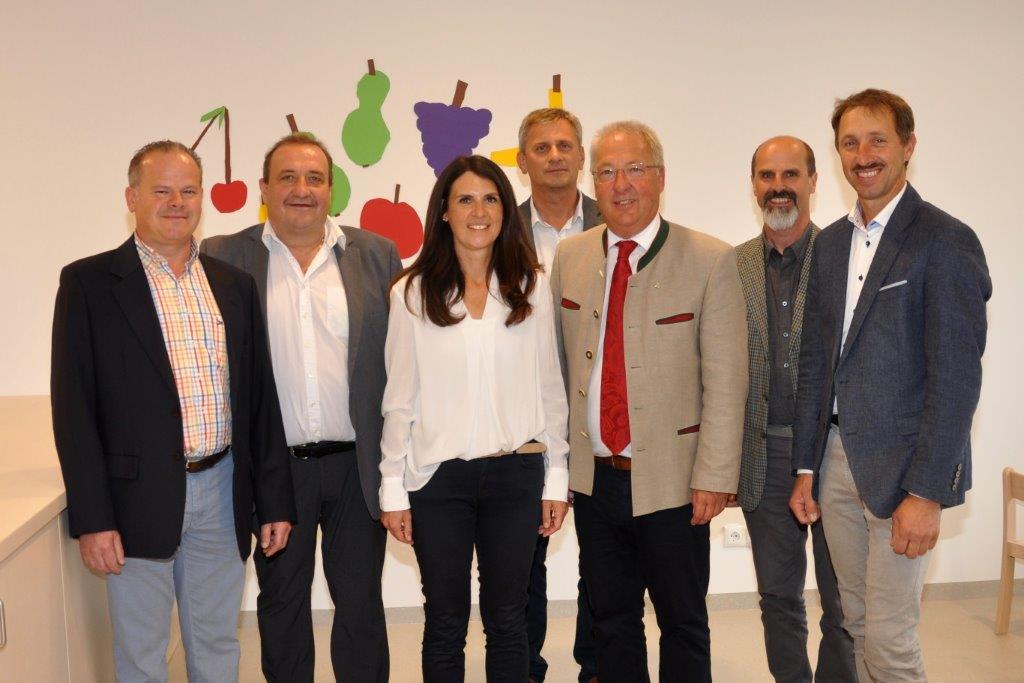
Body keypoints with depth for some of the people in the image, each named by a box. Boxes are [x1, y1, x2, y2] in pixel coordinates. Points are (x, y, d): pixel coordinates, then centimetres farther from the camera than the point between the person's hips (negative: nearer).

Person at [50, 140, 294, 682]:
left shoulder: (234, 285, 8)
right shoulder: (89, 282, -3)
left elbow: (260, 398, 9)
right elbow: (73, 406, -6)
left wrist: (274, 501, 7)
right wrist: (91, 518, -11)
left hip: (222, 495, 4)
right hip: (139, 500, -3)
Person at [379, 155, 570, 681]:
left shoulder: (532, 287, 3)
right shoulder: (412, 293, -1)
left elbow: (549, 388, 5)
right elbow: (399, 400, 1)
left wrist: (556, 479, 4)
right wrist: (393, 490, -1)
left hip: (516, 473, 1)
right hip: (438, 476, -1)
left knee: (506, 618, 13)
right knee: (445, 621, 11)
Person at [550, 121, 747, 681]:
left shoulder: (710, 261, -8)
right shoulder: (569, 257, 4)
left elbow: (725, 380, -10)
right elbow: (558, 363, 7)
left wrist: (714, 476, -13)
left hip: (671, 482, -3)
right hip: (593, 476, 4)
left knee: (683, 622, 13)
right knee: (610, 620, 17)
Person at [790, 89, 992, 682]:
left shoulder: (946, 241, -10)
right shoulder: (832, 242, 11)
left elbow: (956, 377, -14)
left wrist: (926, 493, -17)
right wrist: (806, 466, 10)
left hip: (900, 465, -6)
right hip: (837, 456, 6)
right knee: (858, 625, 15)